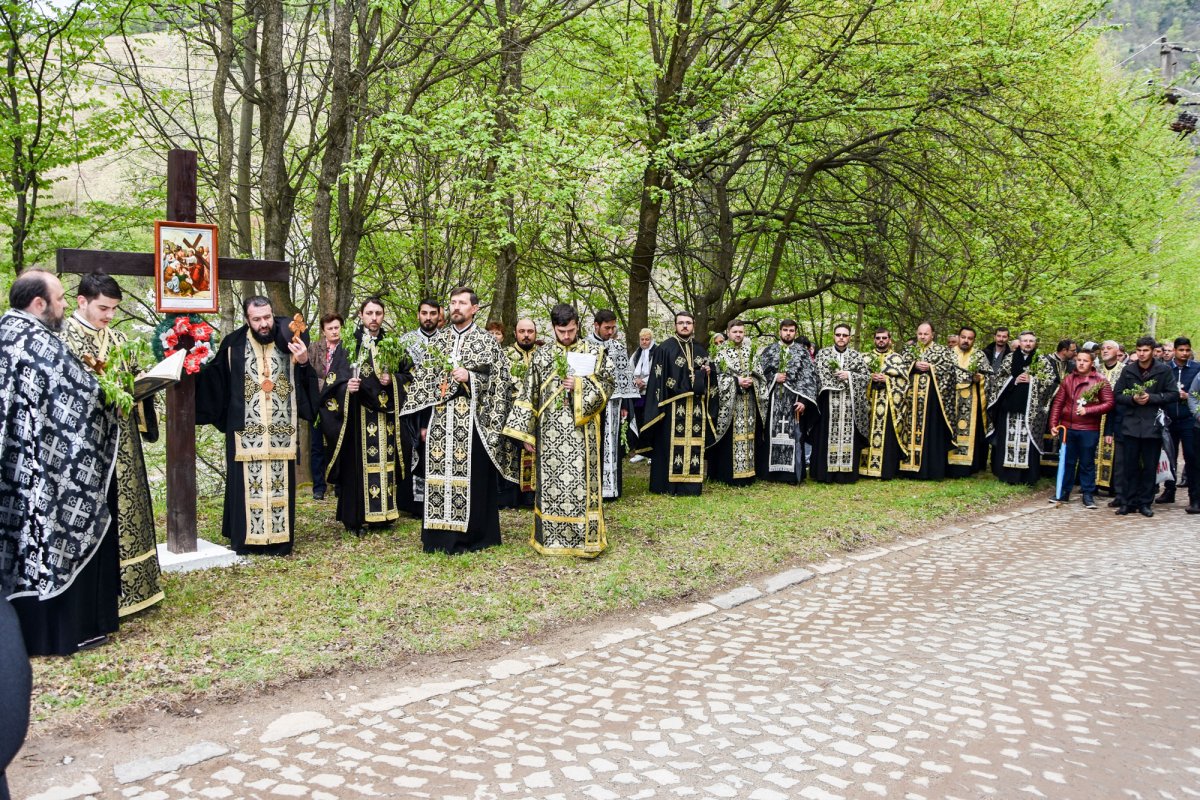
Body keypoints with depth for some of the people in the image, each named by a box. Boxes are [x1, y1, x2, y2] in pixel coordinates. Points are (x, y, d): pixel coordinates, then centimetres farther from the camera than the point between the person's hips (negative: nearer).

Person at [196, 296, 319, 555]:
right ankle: (247, 540, 12)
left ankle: (279, 539, 14)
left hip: (281, 432, 1)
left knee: (280, 483, 5)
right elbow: (213, 379, 7)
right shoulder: (234, 344, 0)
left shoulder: (288, 342, 2)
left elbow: (307, 386, 1)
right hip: (246, 432, -1)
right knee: (247, 484, 3)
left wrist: (303, 364, -16)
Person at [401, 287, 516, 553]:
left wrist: (470, 377, -16)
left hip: (472, 421, -3)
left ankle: (472, 535, 9)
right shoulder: (437, 340, 13)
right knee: (439, 476, 5)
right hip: (440, 421, 4)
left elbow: (499, 381, -2)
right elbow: (424, 380, 13)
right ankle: (440, 536, 14)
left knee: (472, 477, -2)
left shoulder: (486, 341, 2)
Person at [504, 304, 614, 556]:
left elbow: (606, 385, 3)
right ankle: (552, 537, 15)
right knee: (550, 482, 5)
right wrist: (526, 433, 2)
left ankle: (586, 538, 5)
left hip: (582, 432, -2)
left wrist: (581, 386, -14)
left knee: (582, 482, -3)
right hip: (550, 433, 2)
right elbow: (528, 395, 7)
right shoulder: (541, 355, 8)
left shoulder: (595, 352, 4)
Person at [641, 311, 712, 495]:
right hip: (673, 406, -5)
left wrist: (708, 371, 2)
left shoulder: (701, 349, 14)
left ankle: (691, 483, 14)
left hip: (696, 406, 5)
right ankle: (669, 485, 3)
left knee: (694, 443, 7)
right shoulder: (665, 348, -3)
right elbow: (656, 379, -7)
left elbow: (709, 370, 24)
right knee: (671, 444, -4)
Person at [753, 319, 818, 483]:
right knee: (772, 435, 3)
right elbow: (758, 371, 6)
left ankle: (793, 473, 3)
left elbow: (809, 377, -1)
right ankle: (770, 472, 10)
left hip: (794, 400, -1)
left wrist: (803, 400, -10)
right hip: (773, 400, 1)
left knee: (793, 436, -1)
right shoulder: (769, 350, 8)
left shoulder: (803, 351, 6)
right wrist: (774, 377, -10)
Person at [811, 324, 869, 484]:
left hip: (850, 404, 1)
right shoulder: (822, 353, 8)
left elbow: (867, 377, 5)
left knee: (848, 436, 0)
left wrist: (849, 375, -9)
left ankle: (847, 472, 6)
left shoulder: (857, 355, 10)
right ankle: (827, 472, 3)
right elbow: (816, 375, 1)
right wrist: (835, 377, -11)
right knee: (827, 436, -2)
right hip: (828, 403, -1)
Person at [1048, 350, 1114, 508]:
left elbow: (1109, 404, -7)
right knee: (1067, 461, 11)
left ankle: (1088, 494, 13)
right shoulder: (1068, 379, 7)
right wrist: (1053, 423, 1)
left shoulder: (1100, 381, -2)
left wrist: (1087, 410, -17)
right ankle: (1063, 492, 20)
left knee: (1087, 463, 5)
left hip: (1089, 430, -3)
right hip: (1067, 427, 3)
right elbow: (1058, 403, 7)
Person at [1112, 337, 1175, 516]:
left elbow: (1174, 394, -2)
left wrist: (1151, 398, -14)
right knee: (1130, 466, 4)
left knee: (1150, 467, 5)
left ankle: (1145, 503, 14)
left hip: (1153, 425, -2)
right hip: (1131, 424, 2)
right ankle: (1129, 502, 13)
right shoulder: (1128, 371, 6)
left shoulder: (1164, 370, 0)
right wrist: (1132, 399, -11)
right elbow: (1117, 394, 7)